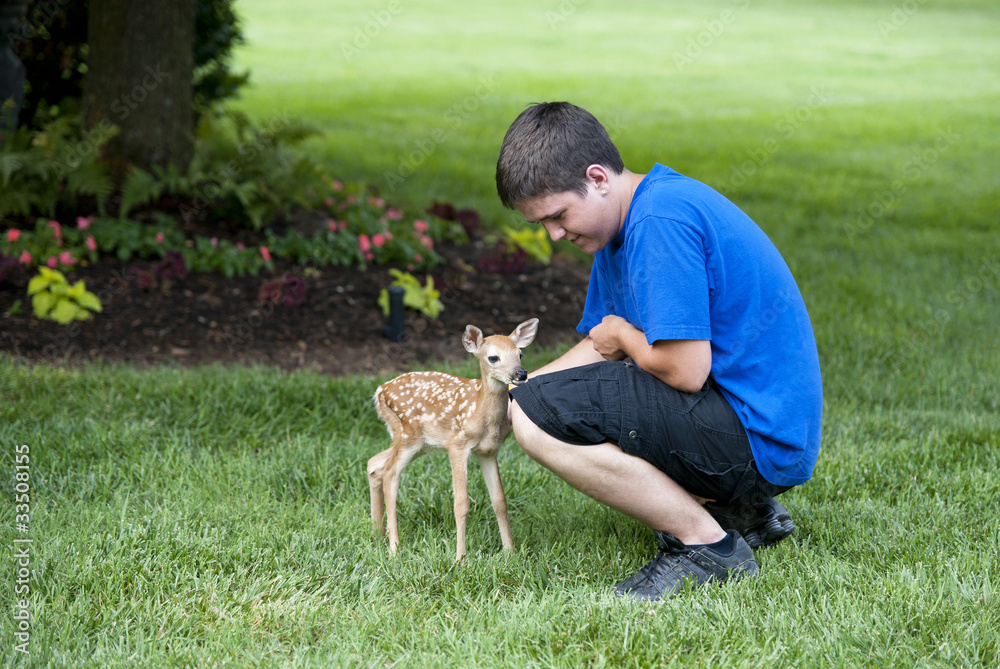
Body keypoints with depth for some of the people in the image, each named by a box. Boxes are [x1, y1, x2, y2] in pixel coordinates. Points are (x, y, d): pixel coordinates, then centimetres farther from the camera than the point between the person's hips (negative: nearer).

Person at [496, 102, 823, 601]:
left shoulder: (661, 220, -20)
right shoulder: (624, 223, 13)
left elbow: (685, 369, -25)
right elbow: (602, 344, 19)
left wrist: (624, 337, -4)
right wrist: (502, 395, 5)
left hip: (756, 437, -11)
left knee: (541, 418, -19)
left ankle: (708, 546, -9)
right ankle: (741, 510, 14)